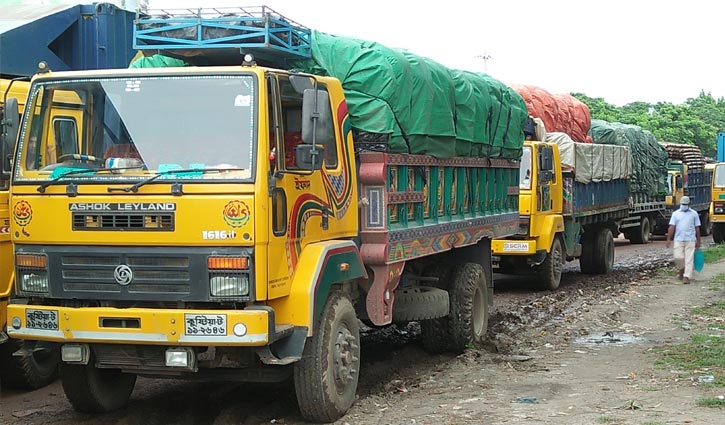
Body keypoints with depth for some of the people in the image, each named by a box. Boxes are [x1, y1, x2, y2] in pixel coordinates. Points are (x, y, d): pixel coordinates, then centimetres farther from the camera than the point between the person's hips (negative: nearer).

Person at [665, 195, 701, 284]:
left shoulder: (694, 214, 7)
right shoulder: (675, 214, 8)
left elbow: (697, 228, 9)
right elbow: (672, 227, 3)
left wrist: (698, 241, 7)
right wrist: (669, 239, -5)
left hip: (690, 240, -1)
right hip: (678, 240, 1)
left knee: (689, 258, -6)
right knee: (678, 257, -4)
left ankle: (686, 277, -5)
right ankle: (682, 269, 26)